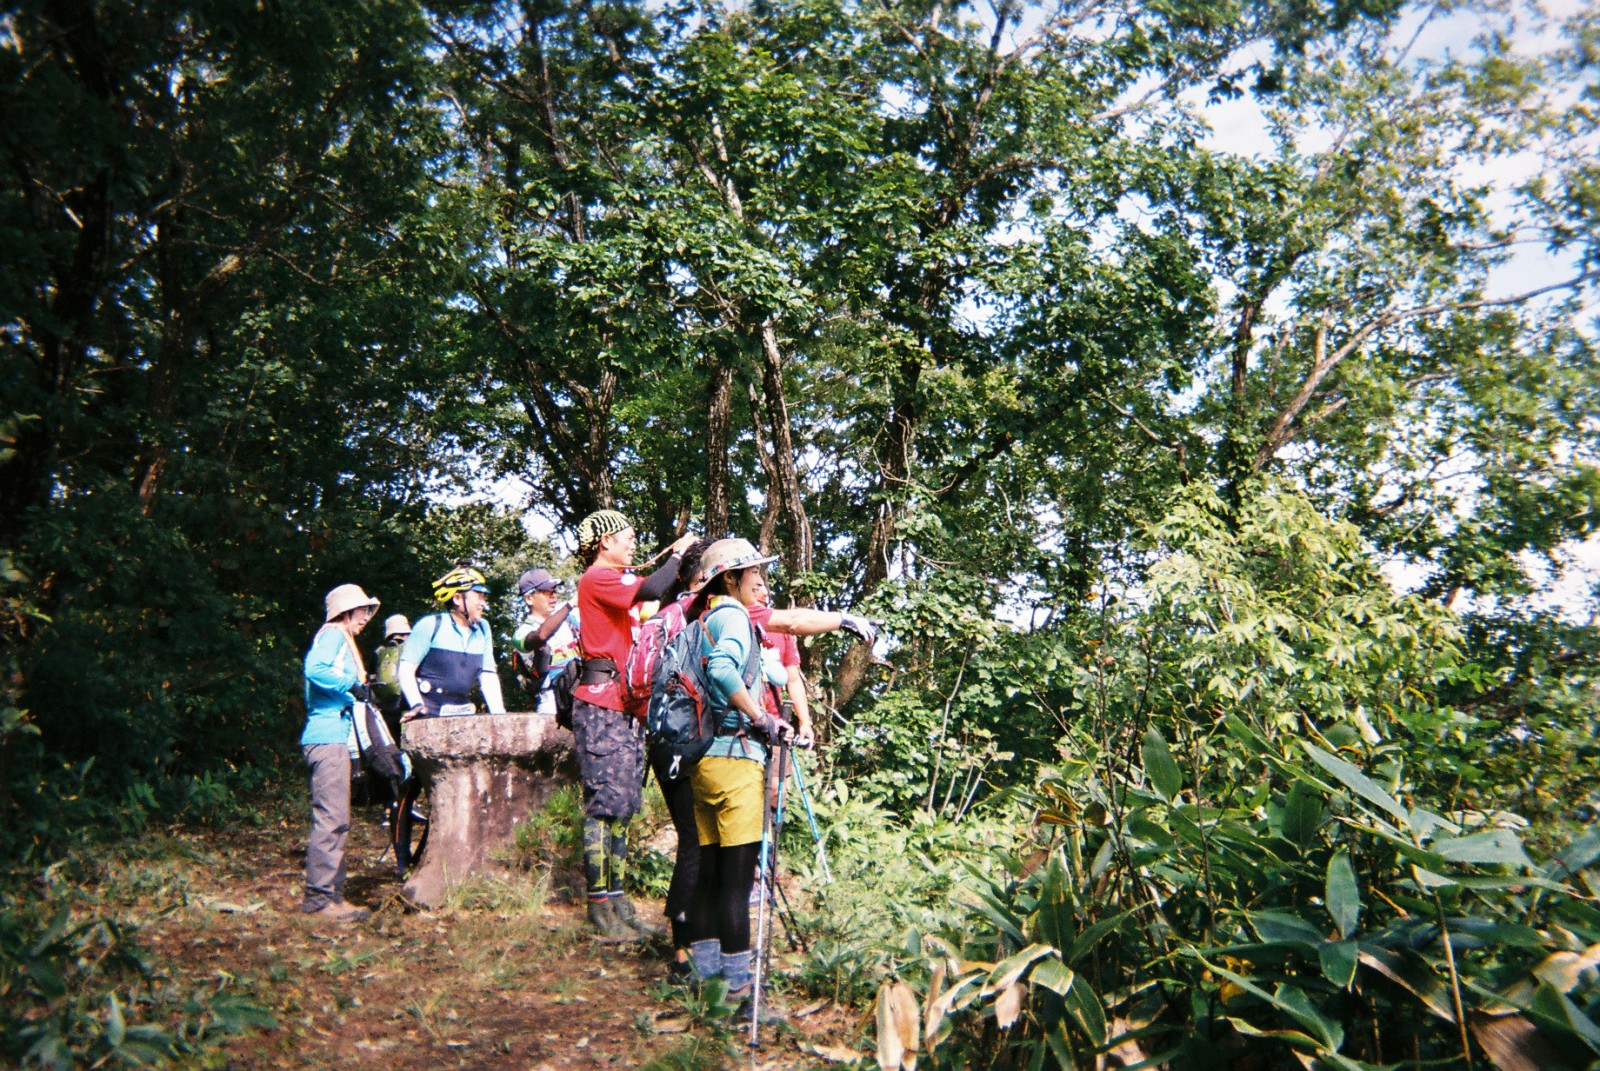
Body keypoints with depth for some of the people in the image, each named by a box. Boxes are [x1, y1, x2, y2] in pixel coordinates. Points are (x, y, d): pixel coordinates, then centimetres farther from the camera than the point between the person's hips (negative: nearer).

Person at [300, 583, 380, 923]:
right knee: (330, 819, -11)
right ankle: (319, 897, -8)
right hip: (328, 738, -11)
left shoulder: (342, 640, 25)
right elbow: (315, 668, -23)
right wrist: (352, 684, -18)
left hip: (336, 739, 11)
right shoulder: (332, 634, -4)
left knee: (336, 821, 11)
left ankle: (332, 894, 16)